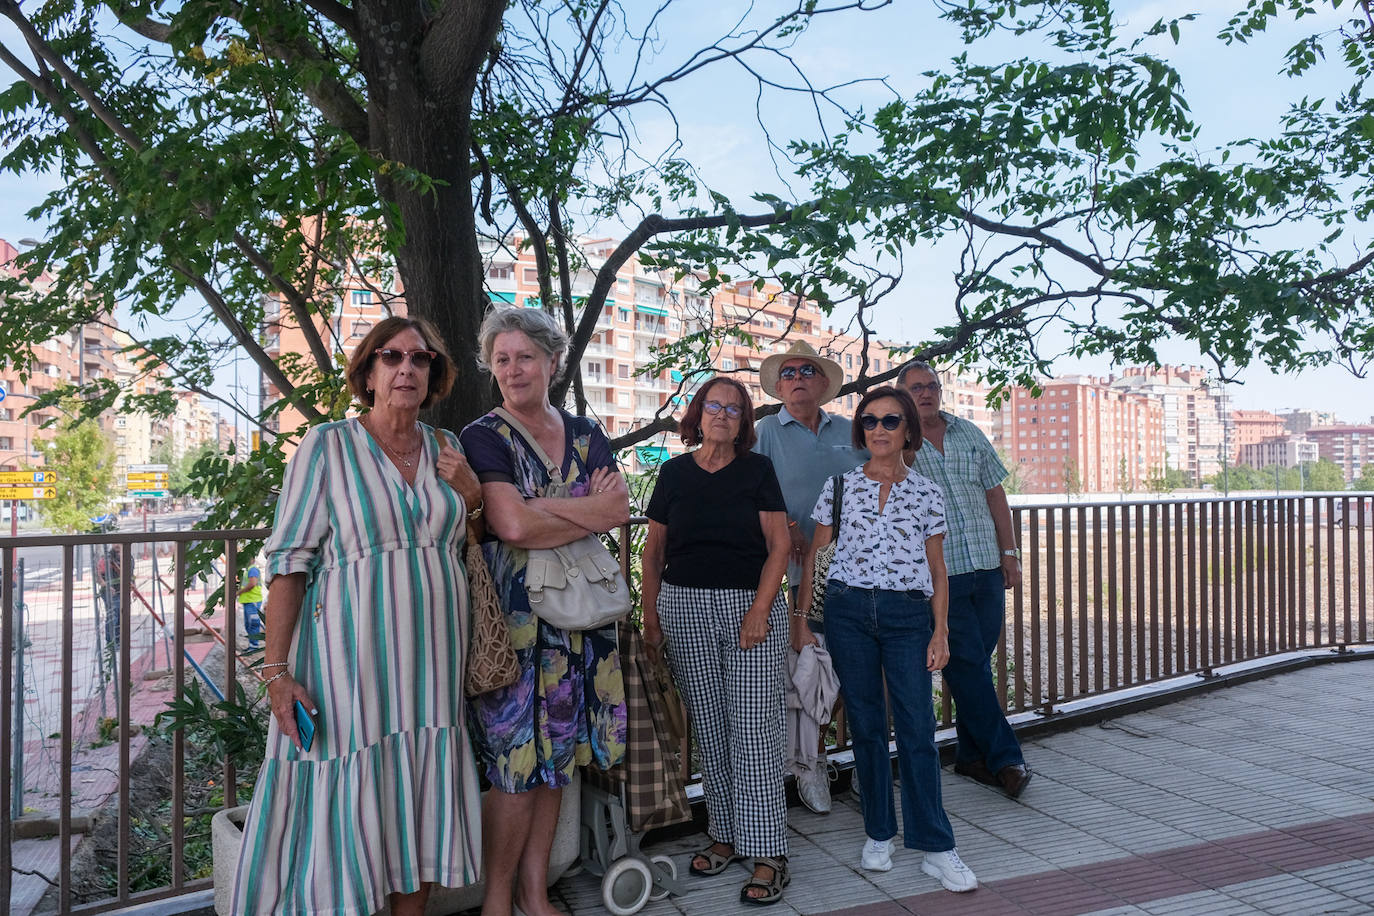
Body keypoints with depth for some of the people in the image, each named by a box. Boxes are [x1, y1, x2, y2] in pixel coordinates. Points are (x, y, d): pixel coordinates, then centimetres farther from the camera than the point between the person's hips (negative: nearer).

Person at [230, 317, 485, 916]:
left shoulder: (447, 449, 9)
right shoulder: (327, 445, -3)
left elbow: (480, 546, 19)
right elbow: (289, 561, -6)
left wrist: (472, 493, -1)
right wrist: (276, 669, -11)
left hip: (434, 659, 4)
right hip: (353, 657, -4)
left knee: (422, 802, 12)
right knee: (348, 800, 3)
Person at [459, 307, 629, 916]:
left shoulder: (586, 436, 12)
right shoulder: (484, 438, -4)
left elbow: (620, 509, -1)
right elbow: (511, 526, -17)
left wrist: (542, 508, -13)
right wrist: (588, 514, -7)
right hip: (514, 615, -5)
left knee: (556, 758, 11)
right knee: (519, 762, -2)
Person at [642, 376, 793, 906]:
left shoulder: (757, 470, 3)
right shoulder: (674, 473, 8)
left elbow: (779, 544, -2)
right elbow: (653, 550, 11)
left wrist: (760, 609, -12)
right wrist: (650, 615, 4)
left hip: (750, 605, -2)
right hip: (684, 608, 3)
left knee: (754, 731, -3)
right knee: (709, 730, 10)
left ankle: (768, 853, 6)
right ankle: (725, 836, 25)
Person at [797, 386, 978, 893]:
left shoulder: (926, 493, 7)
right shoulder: (840, 485, 6)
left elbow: (937, 568, 9)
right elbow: (814, 554, 7)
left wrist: (940, 631, 2)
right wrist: (801, 616, 1)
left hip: (908, 614, 0)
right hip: (848, 610, 1)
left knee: (917, 729, -2)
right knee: (865, 725, 8)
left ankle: (936, 847, 9)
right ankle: (879, 833, 22)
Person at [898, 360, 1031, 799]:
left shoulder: (970, 434, 13)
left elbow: (995, 495, 14)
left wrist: (1009, 553, 10)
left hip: (986, 566, 5)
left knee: (977, 664, 10)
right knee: (968, 665, -4)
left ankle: (972, 755, 23)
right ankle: (1004, 758, 7)